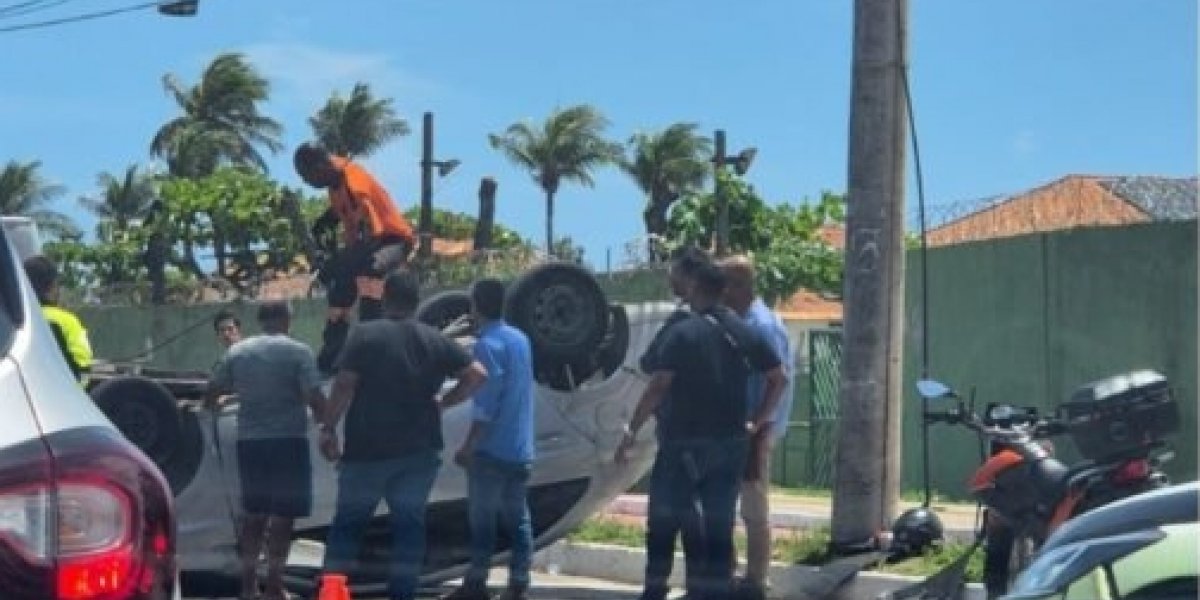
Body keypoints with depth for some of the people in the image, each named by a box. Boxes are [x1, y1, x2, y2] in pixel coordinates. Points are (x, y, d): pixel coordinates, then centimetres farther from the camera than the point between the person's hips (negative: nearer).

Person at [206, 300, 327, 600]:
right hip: (288, 440, -4)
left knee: (253, 513, 15)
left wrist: (209, 408, 30)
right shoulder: (298, 352, -7)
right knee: (282, 515, 1)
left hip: (249, 440, 5)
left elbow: (213, 391, 10)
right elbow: (314, 397, -15)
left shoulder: (237, 351, 6)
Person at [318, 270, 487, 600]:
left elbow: (344, 386, -13)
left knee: (348, 521, 8)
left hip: (368, 448, -2)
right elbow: (477, 374, 0)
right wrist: (442, 402, 7)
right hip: (419, 449, 2)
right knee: (409, 523, 7)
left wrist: (328, 428, -7)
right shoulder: (435, 340, 5)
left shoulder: (364, 334, -5)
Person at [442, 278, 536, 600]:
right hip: (521, 450, 7)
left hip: (491, 451, -7)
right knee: (518, 519, 8)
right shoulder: (521, 339, 11)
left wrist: (467, 446, -14)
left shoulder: (488, 344, -13)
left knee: (482, 519, 1)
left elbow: (486, 404, -18)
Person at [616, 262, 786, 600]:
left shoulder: (683, 332, -10)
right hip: (731, 442, 5)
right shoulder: (744, 334, 6)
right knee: (720, 521, 9)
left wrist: (631, 432, -12)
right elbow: (778, 377, 9)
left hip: (687, 440, -5)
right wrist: (759, 420, 14)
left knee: (684, 515, 5)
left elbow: (658, 386, -16)